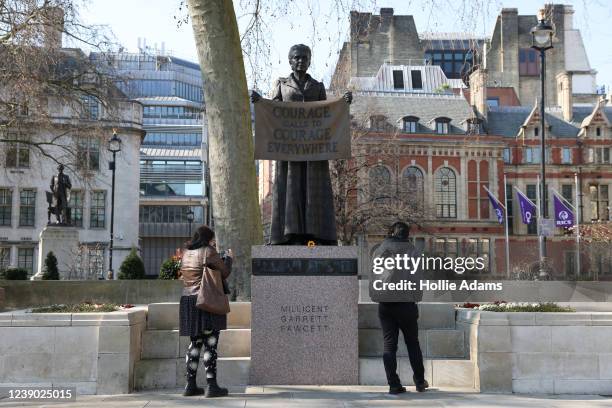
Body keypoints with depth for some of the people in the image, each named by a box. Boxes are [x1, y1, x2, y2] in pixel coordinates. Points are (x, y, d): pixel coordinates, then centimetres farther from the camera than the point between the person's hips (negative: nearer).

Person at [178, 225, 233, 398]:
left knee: (195, 343, 14)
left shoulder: (186, 253, 11)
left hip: (188, 301, 7)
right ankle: (211, 386, -2)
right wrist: (228, 258, 13)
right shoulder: (208, 252, -10)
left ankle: (191, 385, 15)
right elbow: (225, 272, -5)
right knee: (210, 343, -3)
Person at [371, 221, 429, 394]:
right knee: (412, 343, 11)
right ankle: (420, 381, 18)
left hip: (384, 304, 2)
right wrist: (417, 298, 3)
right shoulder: (412, 252, -3)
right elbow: (416, 279, -6)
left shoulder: (379, 251, 6)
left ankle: (394, 384, 3)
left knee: (389, 344, 5)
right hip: (406, 303, -2)